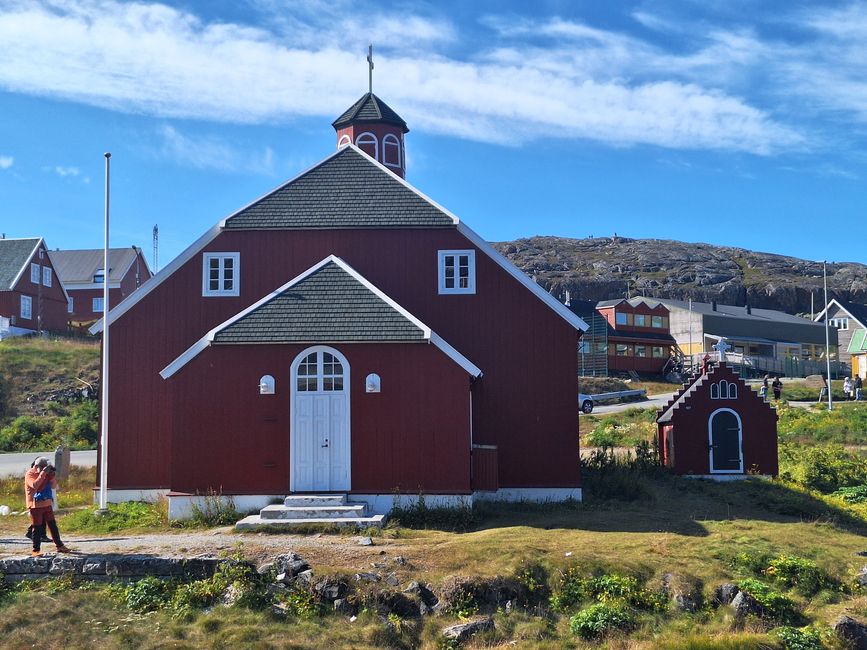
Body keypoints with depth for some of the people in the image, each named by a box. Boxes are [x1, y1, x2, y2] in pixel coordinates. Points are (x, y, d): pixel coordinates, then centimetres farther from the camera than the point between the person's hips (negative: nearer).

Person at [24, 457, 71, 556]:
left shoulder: (46, 473, 10)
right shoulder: (30, 474, -8)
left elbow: (54, 486, 11)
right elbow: (34, 485, -27)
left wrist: (52, 476, -6)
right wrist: (43, 473, -29)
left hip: (47, 504, 6)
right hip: (36, 506, -6)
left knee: (53, 525, 10)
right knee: (37, 528, -3)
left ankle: (59, 546, 18)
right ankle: (35, 550, 4)